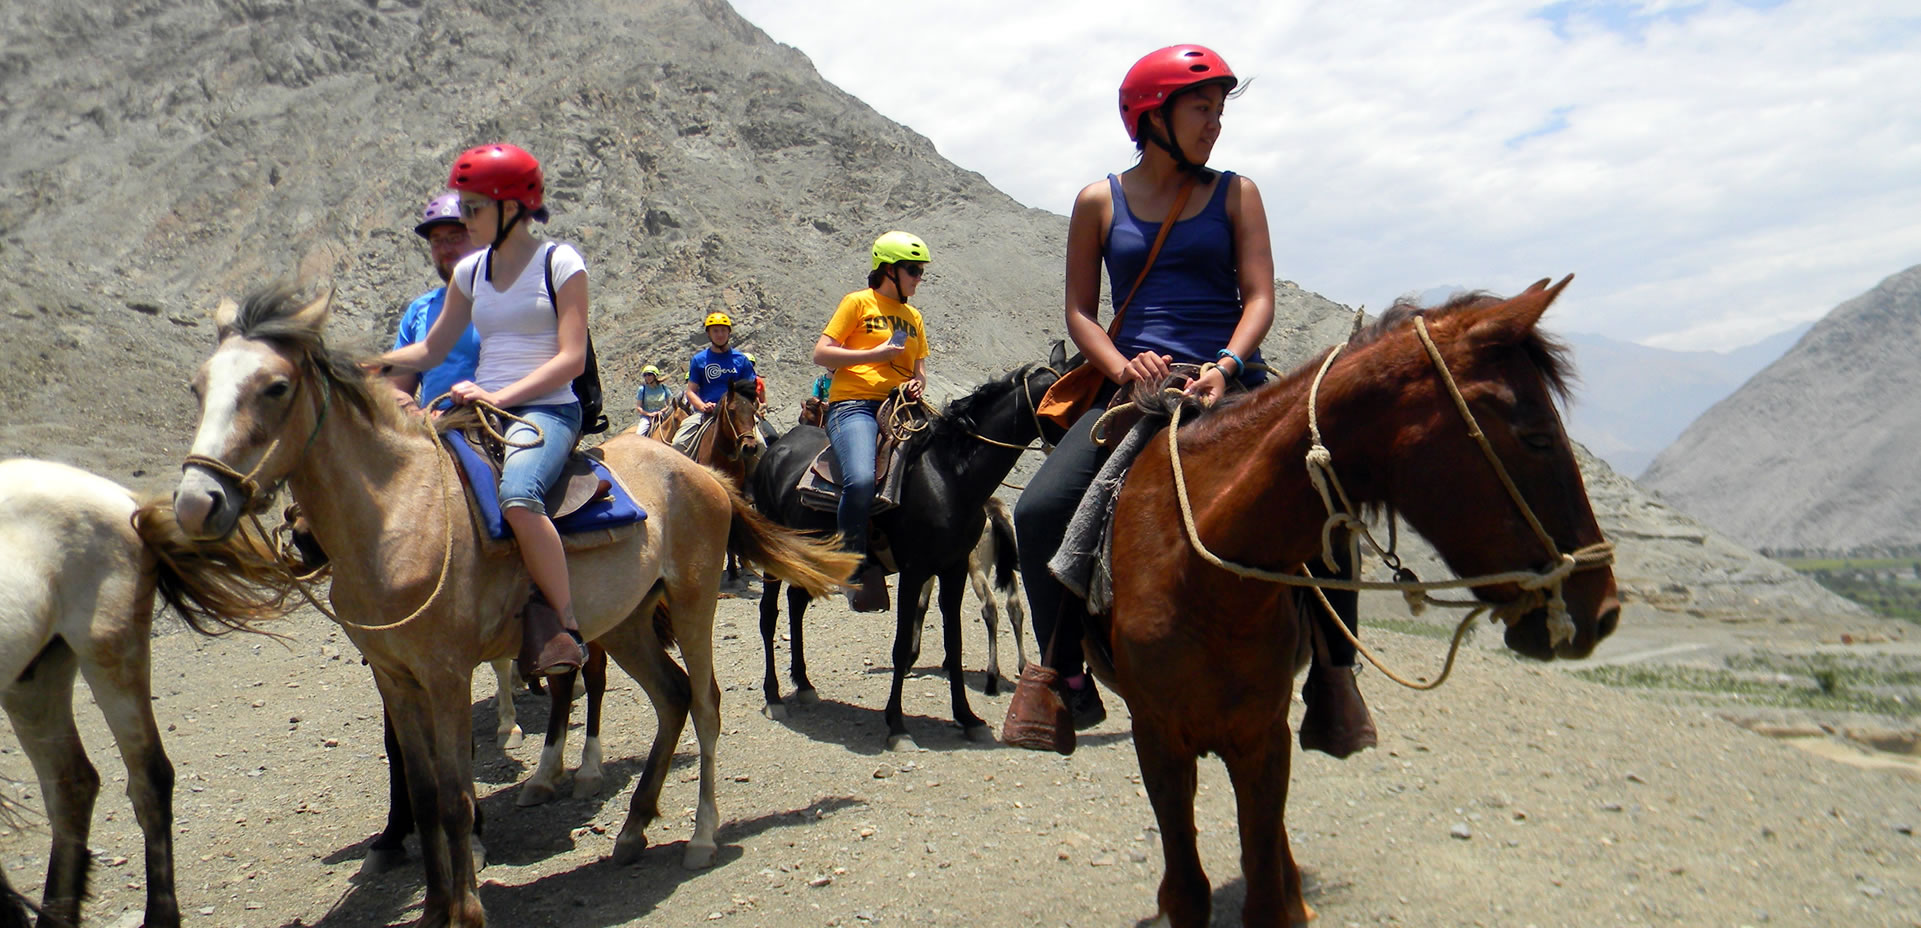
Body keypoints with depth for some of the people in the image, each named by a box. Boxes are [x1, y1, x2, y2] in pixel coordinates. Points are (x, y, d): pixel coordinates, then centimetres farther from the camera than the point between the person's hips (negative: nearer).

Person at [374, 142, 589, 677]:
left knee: (517, 496, -36)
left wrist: (502, 396, -20)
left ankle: (565, 628, -25)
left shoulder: (560, 262, -2)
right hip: (483, 409, 7)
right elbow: (430, 351, 21)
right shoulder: (470, 271, 16)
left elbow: (571, 358, -10)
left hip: (547, 410, -6)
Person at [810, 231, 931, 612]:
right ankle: (857, 571, -19)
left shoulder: (913, 316, 23)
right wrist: (875, 354, -10)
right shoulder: (858, 302, 5)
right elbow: (821, 353, -2)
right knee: (861, 480, -32)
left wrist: (918, 384, 3)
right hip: (854, 404, -7)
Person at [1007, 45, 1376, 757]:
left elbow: (1258, 297, 2)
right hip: (1131, 386, 1)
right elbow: (1079, 310, 8)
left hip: (1228, 386, 0)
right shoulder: (1100, 202, 10)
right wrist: (1123, 367, -12)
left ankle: (1333, 681, -3)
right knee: (1039, 511, -20)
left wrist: (1226, 366, -17)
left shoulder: (1235, 193, 10)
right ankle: (1065, 677, 0)